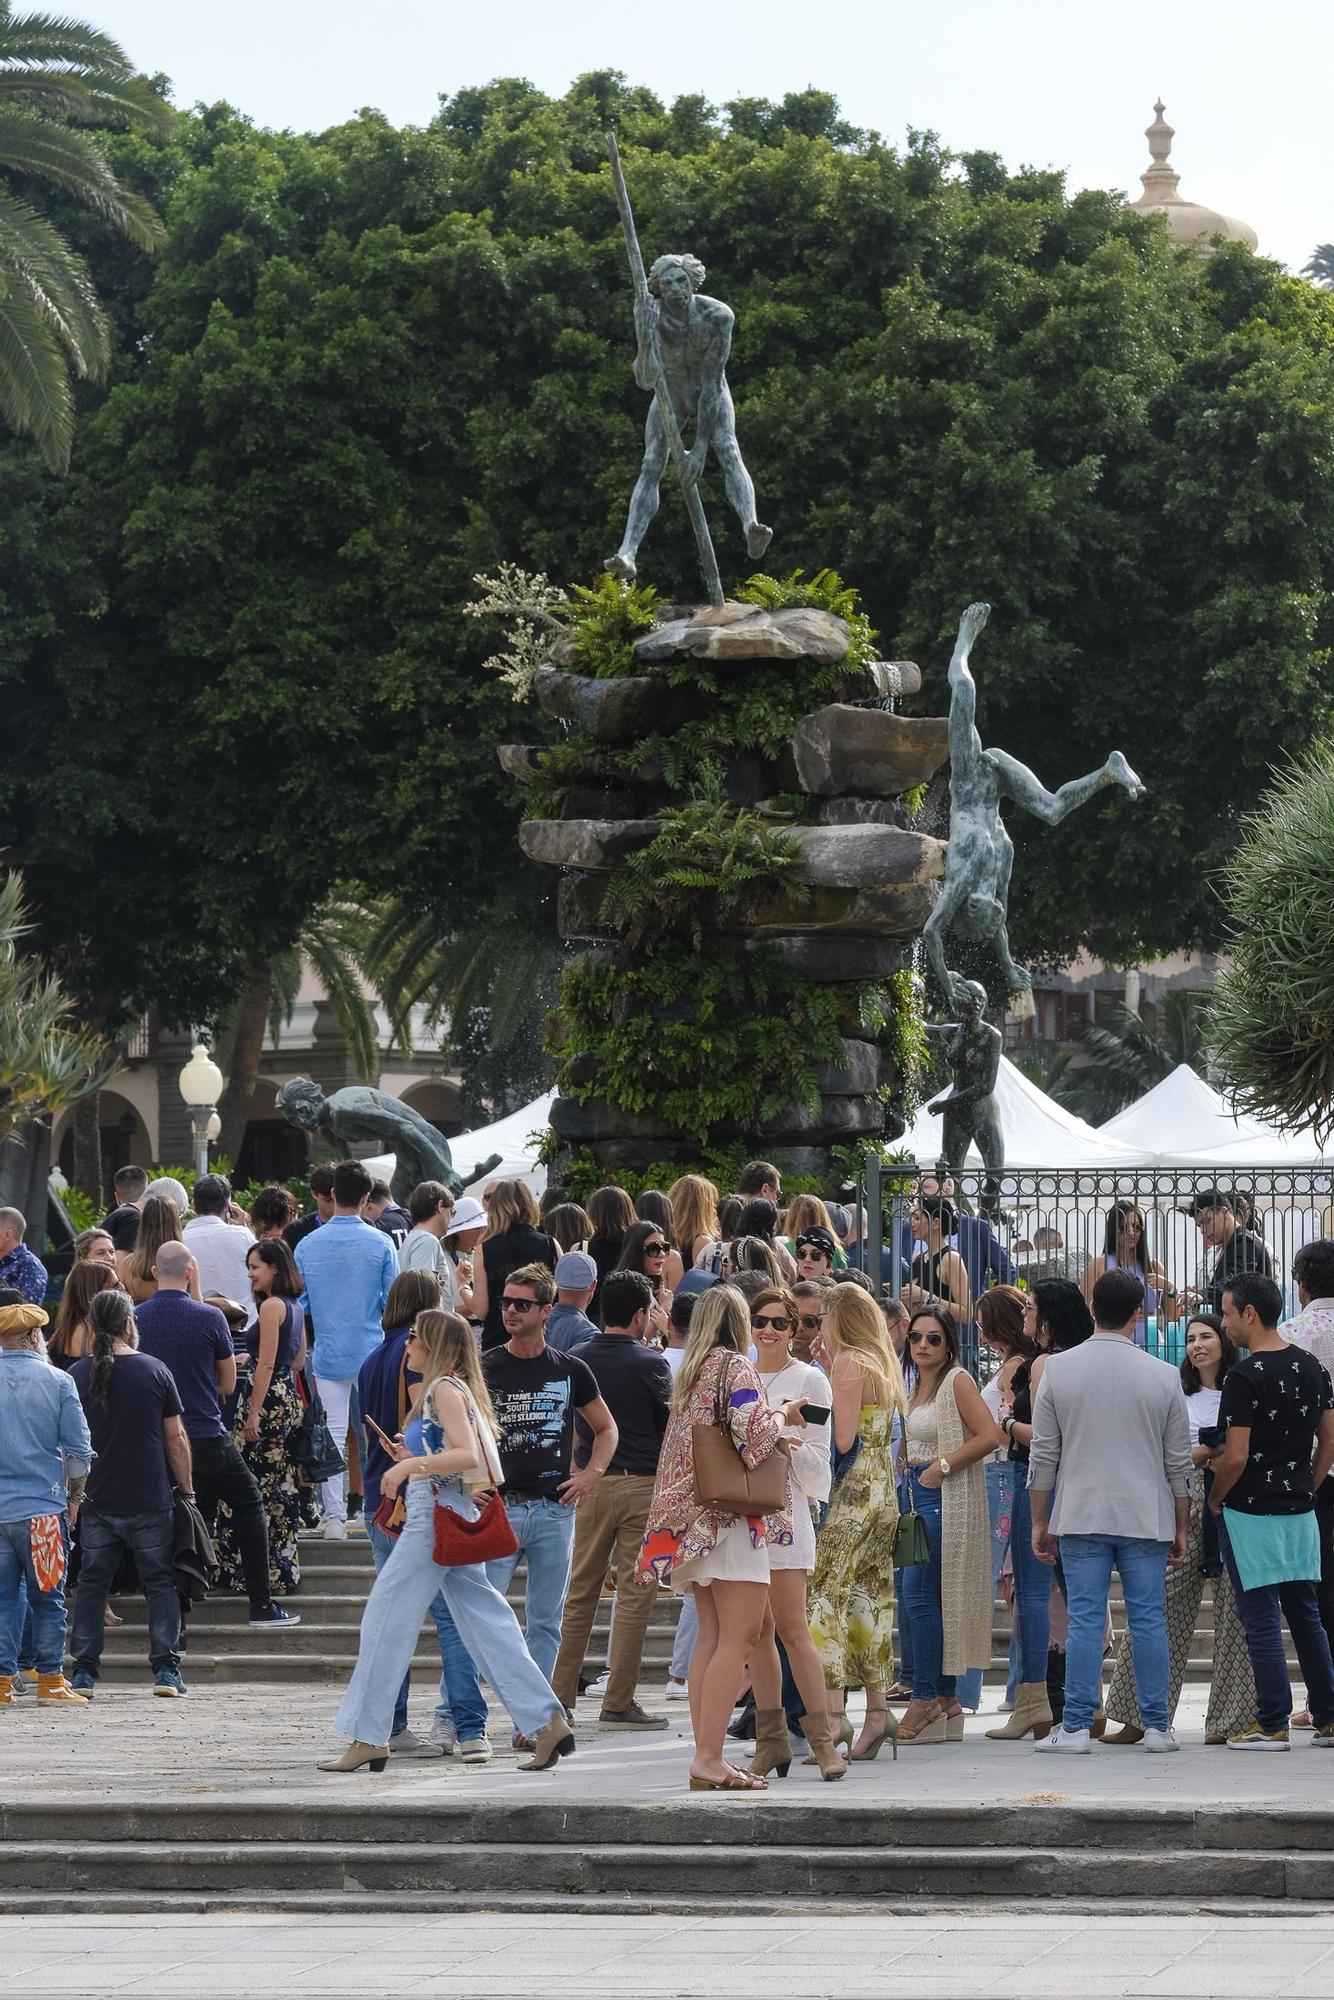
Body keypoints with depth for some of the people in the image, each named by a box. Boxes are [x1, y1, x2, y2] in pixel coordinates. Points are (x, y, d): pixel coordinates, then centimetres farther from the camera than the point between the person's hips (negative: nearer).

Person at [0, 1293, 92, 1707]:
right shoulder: (56, 1382, -4)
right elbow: (79, 1450, -1)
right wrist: (74, 1498, 14)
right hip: (42, 1508, -2)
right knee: (47, 1599, 6)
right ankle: (51, 1682, 7)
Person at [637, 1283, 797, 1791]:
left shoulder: (690, 1373, 16)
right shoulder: (735, 1368, -8)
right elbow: (756, 1435, -17)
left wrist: (777, 1423, 21)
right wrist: (780, 1418, 1)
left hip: (694, 1520, 9)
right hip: (732, 1517, -9)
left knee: (711, 1639, 9)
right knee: (739, 1639, -9)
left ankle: (704, 1757, 7)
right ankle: (709, 1758, -16)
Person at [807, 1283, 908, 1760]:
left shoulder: (848, 1362, -10)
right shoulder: (884, 1363, 16)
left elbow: (842, 1439, -15)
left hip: (854, 1492, -9)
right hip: (884, 1491, 9)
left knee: (823, 1594, -11)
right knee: (870, 1597, 11)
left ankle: (833, 1713, -20)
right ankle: (877, 1710, 11)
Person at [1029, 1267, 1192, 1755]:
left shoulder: (1058, 1370, -2)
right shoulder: (1162, 1377, -1)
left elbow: (1043, 1455, 2)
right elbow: (1179, 1462, 4)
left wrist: (1040, 1522, 10)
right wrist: (1182, 1528, 14)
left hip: (1080, 1516, 0)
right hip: (1146, 1516, 0)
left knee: (1085, 1620, 1)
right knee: (1148, 1619, 5)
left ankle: (1076, 1727, -1)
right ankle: (1157, 1727, 7)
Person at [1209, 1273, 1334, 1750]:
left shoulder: (1244, 1377, -17)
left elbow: (1236, 1458, -19)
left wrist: (1215, 1498, -2)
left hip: (1251, 1514, -7)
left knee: (1261, 1621, -1)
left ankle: (1273, 1725, 0)